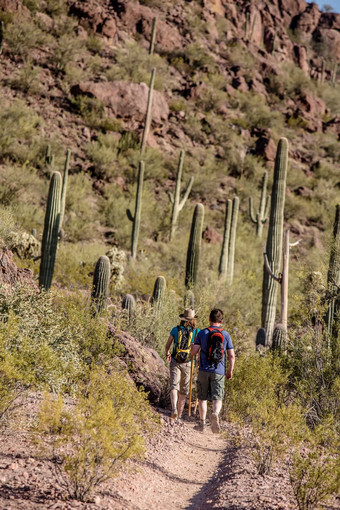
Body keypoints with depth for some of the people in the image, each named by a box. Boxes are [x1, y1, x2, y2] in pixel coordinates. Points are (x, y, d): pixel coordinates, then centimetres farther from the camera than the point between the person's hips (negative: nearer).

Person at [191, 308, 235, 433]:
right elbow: (231, 356, -1)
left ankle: (202, 423, 14)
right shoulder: (226, 335, 1)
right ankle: (215, 414, -28)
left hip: (204, 370, 0)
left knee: (202, 398, 13)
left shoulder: (202, 333, -1)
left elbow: (193, 351, -6)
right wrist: (230, 371, 11)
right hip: (219, 371, 0)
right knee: (217, 398, 0)